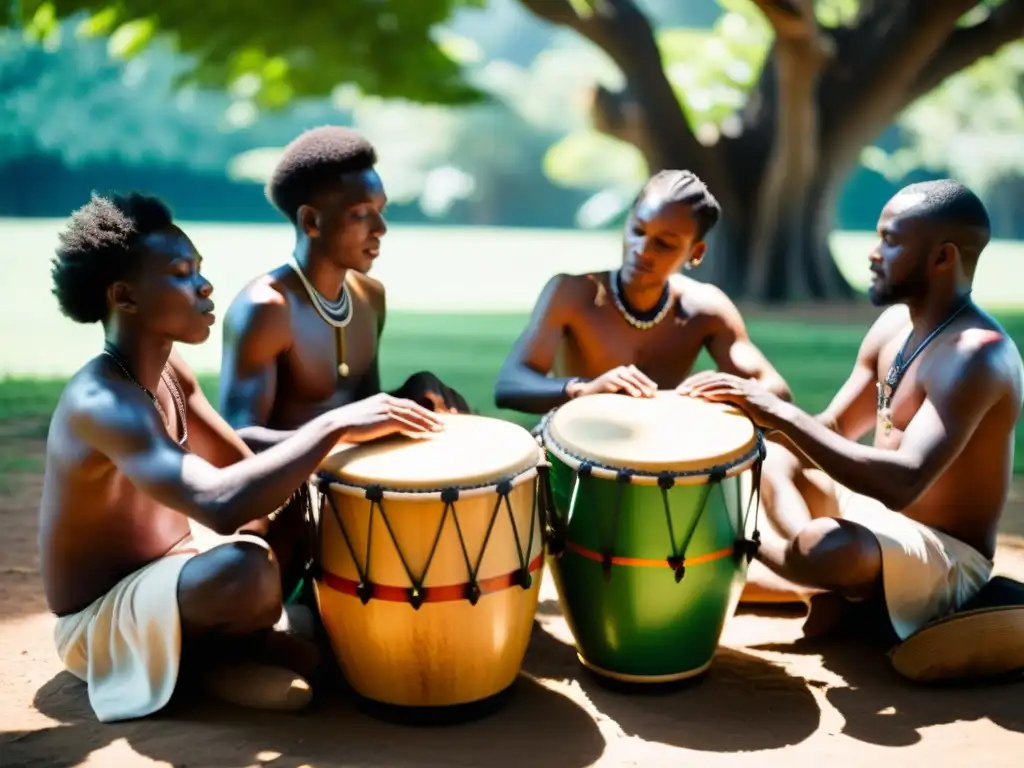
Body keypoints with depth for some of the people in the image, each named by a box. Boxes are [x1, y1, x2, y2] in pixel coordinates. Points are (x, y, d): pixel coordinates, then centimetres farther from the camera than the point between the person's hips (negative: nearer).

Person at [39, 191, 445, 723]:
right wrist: (335, 425, -37)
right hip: (100, 620, -9)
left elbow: (245, 464, 4)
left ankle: (221, 647, 6)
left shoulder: (169, 373, 1)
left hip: (166, 570, 9)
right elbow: (221, 505, -44)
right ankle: (208, 651, -5)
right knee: (245, 571, -39)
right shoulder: (103, 404, -30)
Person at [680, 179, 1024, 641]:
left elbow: (903, 483, -38)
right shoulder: (896, 322, 3)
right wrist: (762, 413, -12)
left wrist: (783, 415, -37)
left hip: (946, 559, -10)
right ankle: (820, 587, -9)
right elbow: (835, 430, 8)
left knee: (823, 547, -38)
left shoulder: (975, 355, -26)